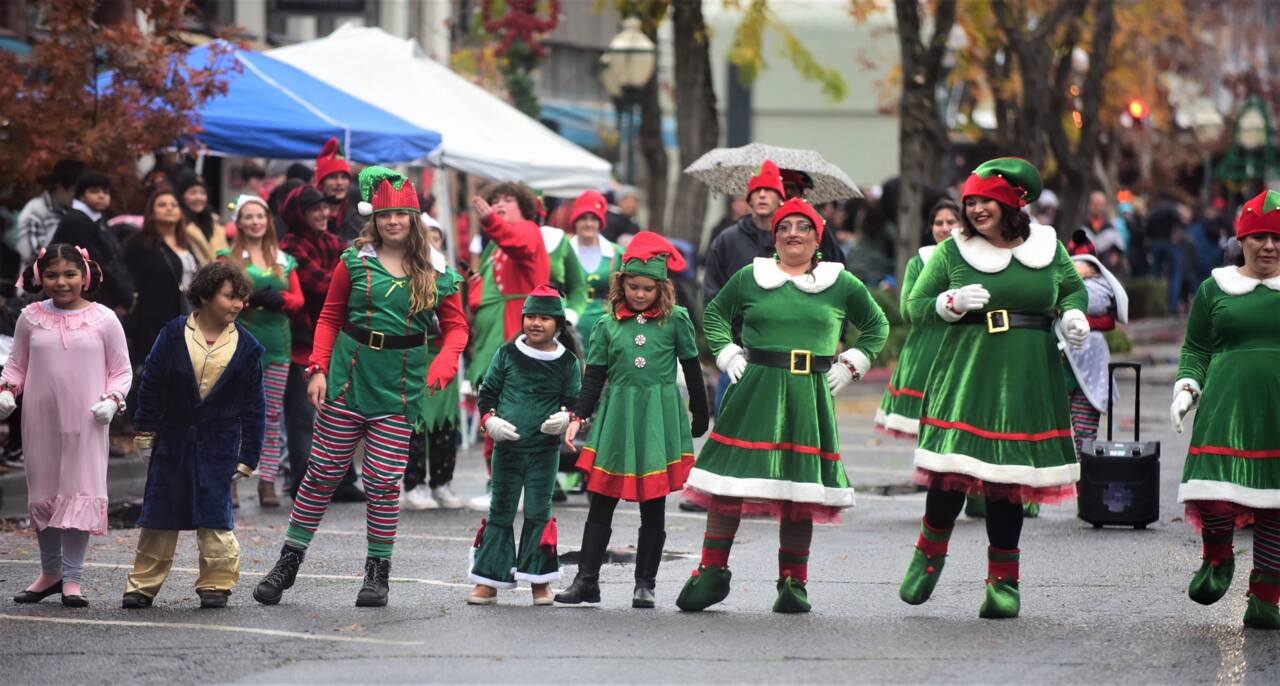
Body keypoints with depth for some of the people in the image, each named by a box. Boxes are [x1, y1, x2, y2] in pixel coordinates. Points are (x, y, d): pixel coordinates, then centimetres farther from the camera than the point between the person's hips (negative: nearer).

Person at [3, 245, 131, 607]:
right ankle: (50, 572, 24)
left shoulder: (103, 319, -1)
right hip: (41, 423, 2)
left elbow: (121, 371, 4)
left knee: (80, 493, -4)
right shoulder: (31, 318, 4)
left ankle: (72, 577, 3)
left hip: (85, 424, -2)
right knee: (42, 492, 10)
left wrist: (112, 400, -12)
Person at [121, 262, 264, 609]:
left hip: (218, 445, -1)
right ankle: (143, 585, 14)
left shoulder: (246, 347, -3)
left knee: (214, 515, -4)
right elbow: (151, 384, 3)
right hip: (172, 438, 1)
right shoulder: (174, 334, -3)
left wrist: (246, 458, -1)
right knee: (159, 514, 6)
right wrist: (145, 434, 1)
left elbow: (254, 407, 2)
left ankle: (216, 584, 7)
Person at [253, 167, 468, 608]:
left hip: (400, 384, 0)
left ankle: (378, 571, 10)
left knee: (384, 480, -2)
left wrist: (443, 365, -10)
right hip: (349, 374, 0)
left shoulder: (434, 270, 3)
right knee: (324, 472, 3)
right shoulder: (355, 260, 2)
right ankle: (289, 559, 13)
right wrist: (318, 368, -3)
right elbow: (329, 318, 7)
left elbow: (455, 324, 8)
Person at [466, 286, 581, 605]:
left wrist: (565, 417, -12)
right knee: (500, 511, 4)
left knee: (539, 513, 0)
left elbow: (576, 400, 9)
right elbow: (487, 392, 9)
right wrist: (490, 420, -8)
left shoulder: (567, 362, 4)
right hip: (507, 446, 1)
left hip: (545, 449, -1)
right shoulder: (507, 355, 5)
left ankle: (540, 580, 9)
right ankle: (489, 580, 7)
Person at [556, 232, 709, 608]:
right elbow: (594, 376, 8)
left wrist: (701, 416, 14)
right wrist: (578, 417, -1)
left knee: (653, 506, 4)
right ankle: (586, 580, 3)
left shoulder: (676, 320, 3)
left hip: (660, 420, -1)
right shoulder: (608, 325, 6)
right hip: (616, 417, 1)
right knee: (601, 502, 1)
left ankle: (645, 583, 10)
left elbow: (692, 368, 10)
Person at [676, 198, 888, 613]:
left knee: (800, 492, 2)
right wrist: (726, 354, 8)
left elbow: (876, 325, 20)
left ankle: (793, 583, 12)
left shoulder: (842, 284, 8)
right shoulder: (750, 278, 7)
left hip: (810, 398, 0)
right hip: (754, 393, 0)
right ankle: (712, 573, 5)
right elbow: (715, 314, 21)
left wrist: (851, 364, 10)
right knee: (729, 483, -4)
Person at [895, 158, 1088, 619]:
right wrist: (953, 302, -11)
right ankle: (930, 553, 13)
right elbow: (915, 307, 7)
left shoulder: (1047, 247, 9)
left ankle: (1003, 580, 12)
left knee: (1007, 478, 2)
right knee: (954, 468, -13)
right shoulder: (953, 251, 4)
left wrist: (1073, 315, 4)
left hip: (1028, 378, 1)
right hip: (966, 369, -1)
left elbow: (1074, 289, 25)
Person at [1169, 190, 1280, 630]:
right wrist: (1187, 387, -1)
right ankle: (1217, 559, 19)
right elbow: (1195, 349, 14)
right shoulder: (1215, 290, 10)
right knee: (1215, 489, -13)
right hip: (1226, 407, -1)